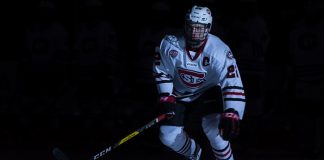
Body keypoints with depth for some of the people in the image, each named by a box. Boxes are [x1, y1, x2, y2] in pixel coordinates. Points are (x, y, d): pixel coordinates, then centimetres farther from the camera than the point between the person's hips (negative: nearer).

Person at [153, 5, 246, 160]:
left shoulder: (219, 51, -29)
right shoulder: (170, 44, -23)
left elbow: (233, 84, -35)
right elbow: (161, 71, -5)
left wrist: (231, 115, -47)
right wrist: (165, 98, -13)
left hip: (206, 92, -2)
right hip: (178, 93, 2)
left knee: (214, 129, -26)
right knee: (169, 136, -4)